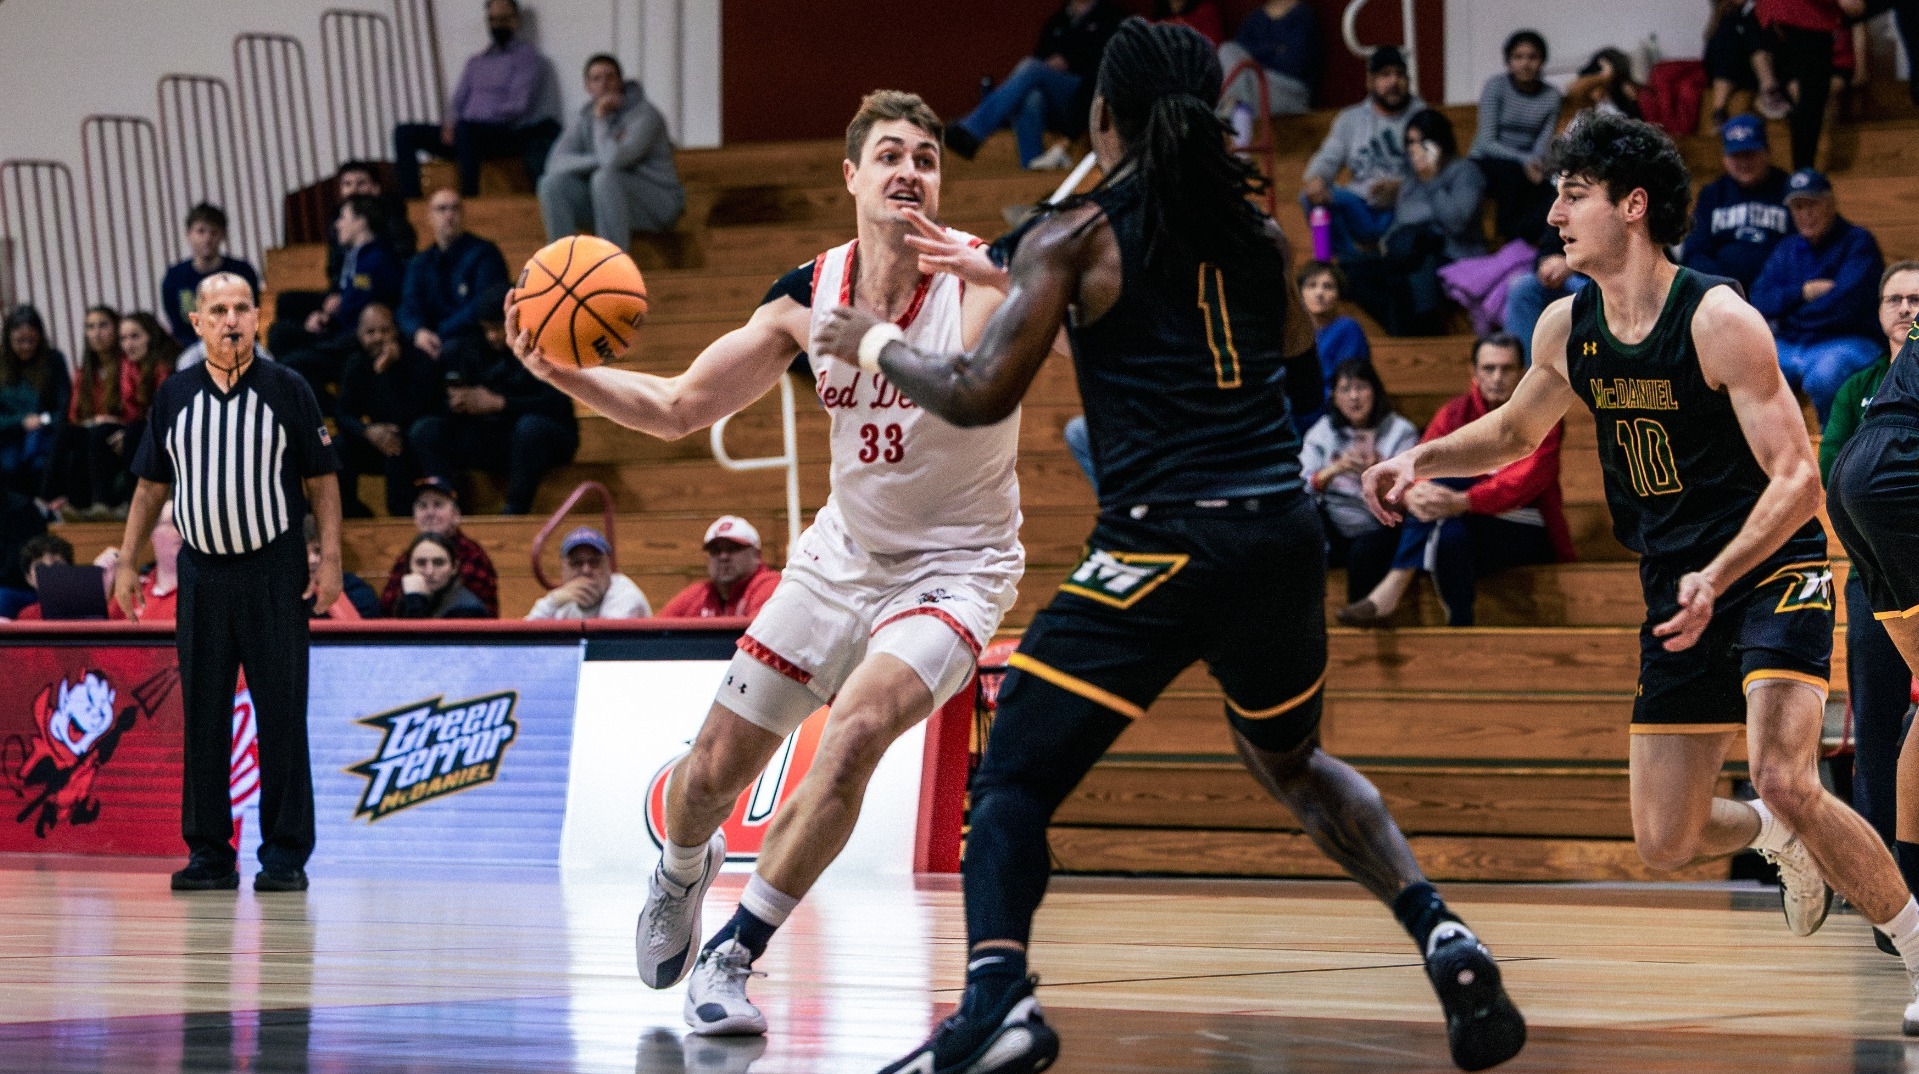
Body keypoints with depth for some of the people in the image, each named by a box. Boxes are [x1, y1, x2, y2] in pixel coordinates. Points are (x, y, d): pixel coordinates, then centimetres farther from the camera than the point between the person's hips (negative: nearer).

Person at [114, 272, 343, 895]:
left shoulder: (288, 391, 0)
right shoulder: (175, 396, 8)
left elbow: (322, 481, 1)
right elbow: (151, 487, 14)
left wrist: (330, 560, -8)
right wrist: (127, 563, 9)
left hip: (274, 571, -3)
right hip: (202, 571, 3)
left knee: (281, 715, -2)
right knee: (204, 715, 4)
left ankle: (286, 855, 3)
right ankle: (209, 854, 10)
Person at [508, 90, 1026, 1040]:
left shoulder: (981, 280, -19)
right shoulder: (809, 295, -6)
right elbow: (678, 408, 1)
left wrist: (998, 281, -58)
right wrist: (563, 375, -15)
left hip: (953, 564, -4)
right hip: (845, 552, 4)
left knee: (854, 734, -29)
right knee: (714, 767, 8)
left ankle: (733, 957, -13)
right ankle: (681, 871, 46)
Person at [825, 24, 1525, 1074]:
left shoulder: (1076, 234, -2)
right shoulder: (1254, 227, 14)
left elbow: (981, 396, -6)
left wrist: (875, 343, 11)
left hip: (1165, 544, -6)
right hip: (1284, 531, 6)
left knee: (1011, 779, 0)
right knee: (1291, 764, 30)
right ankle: (1443, 938, 15)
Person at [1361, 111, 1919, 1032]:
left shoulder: (1719, 319, -18)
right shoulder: (1567, 327, 1)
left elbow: (1796, 478, -20)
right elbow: (1515, 430, 22)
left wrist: (1716, 580, -33)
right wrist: (1418, 460, 4)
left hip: (1772, 570, -6)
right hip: (1678, 591, 7)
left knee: (1783, 778, -28)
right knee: (1665, 843, 5)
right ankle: (1780, 840, 39)